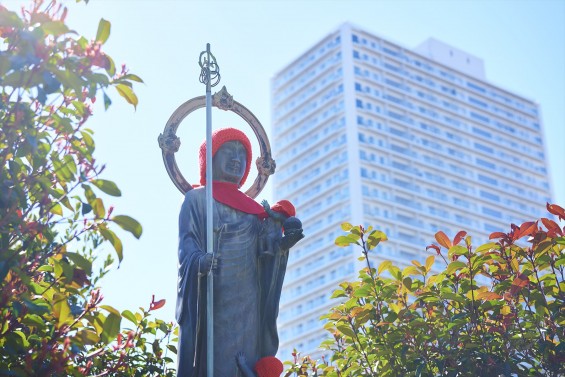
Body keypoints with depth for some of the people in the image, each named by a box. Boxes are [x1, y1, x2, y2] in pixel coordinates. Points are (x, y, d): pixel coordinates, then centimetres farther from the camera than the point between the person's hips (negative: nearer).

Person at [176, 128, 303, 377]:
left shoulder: (252, 208, 22)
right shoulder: (197, 199, 6)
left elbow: (262, 254, 13)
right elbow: (186, 243, -7)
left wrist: (282, 244, -8)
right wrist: (199, 260, -29)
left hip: (247, 304, 5)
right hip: (211, 299, -5)